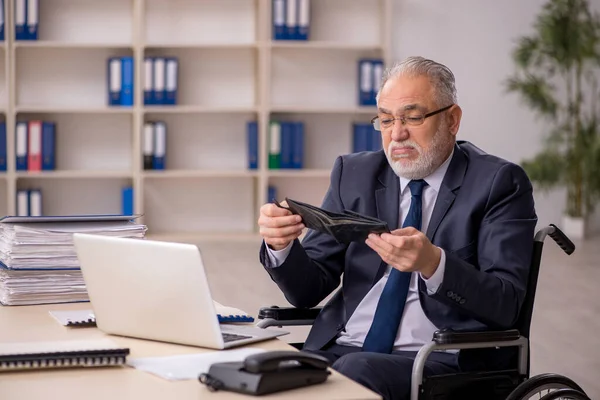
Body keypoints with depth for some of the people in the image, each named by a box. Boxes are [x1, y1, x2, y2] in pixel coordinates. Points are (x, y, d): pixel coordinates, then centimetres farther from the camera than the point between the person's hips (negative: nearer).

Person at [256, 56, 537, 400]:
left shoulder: (499, 183, 1)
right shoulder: (354, 174, 13)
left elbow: (505, 304, -10)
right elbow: (309, 290, 10)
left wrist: (432, 263, -27)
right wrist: (282, 245, -12)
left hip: (437, 359, -3)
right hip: (343, 347, 4)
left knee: (357, 371, -34)